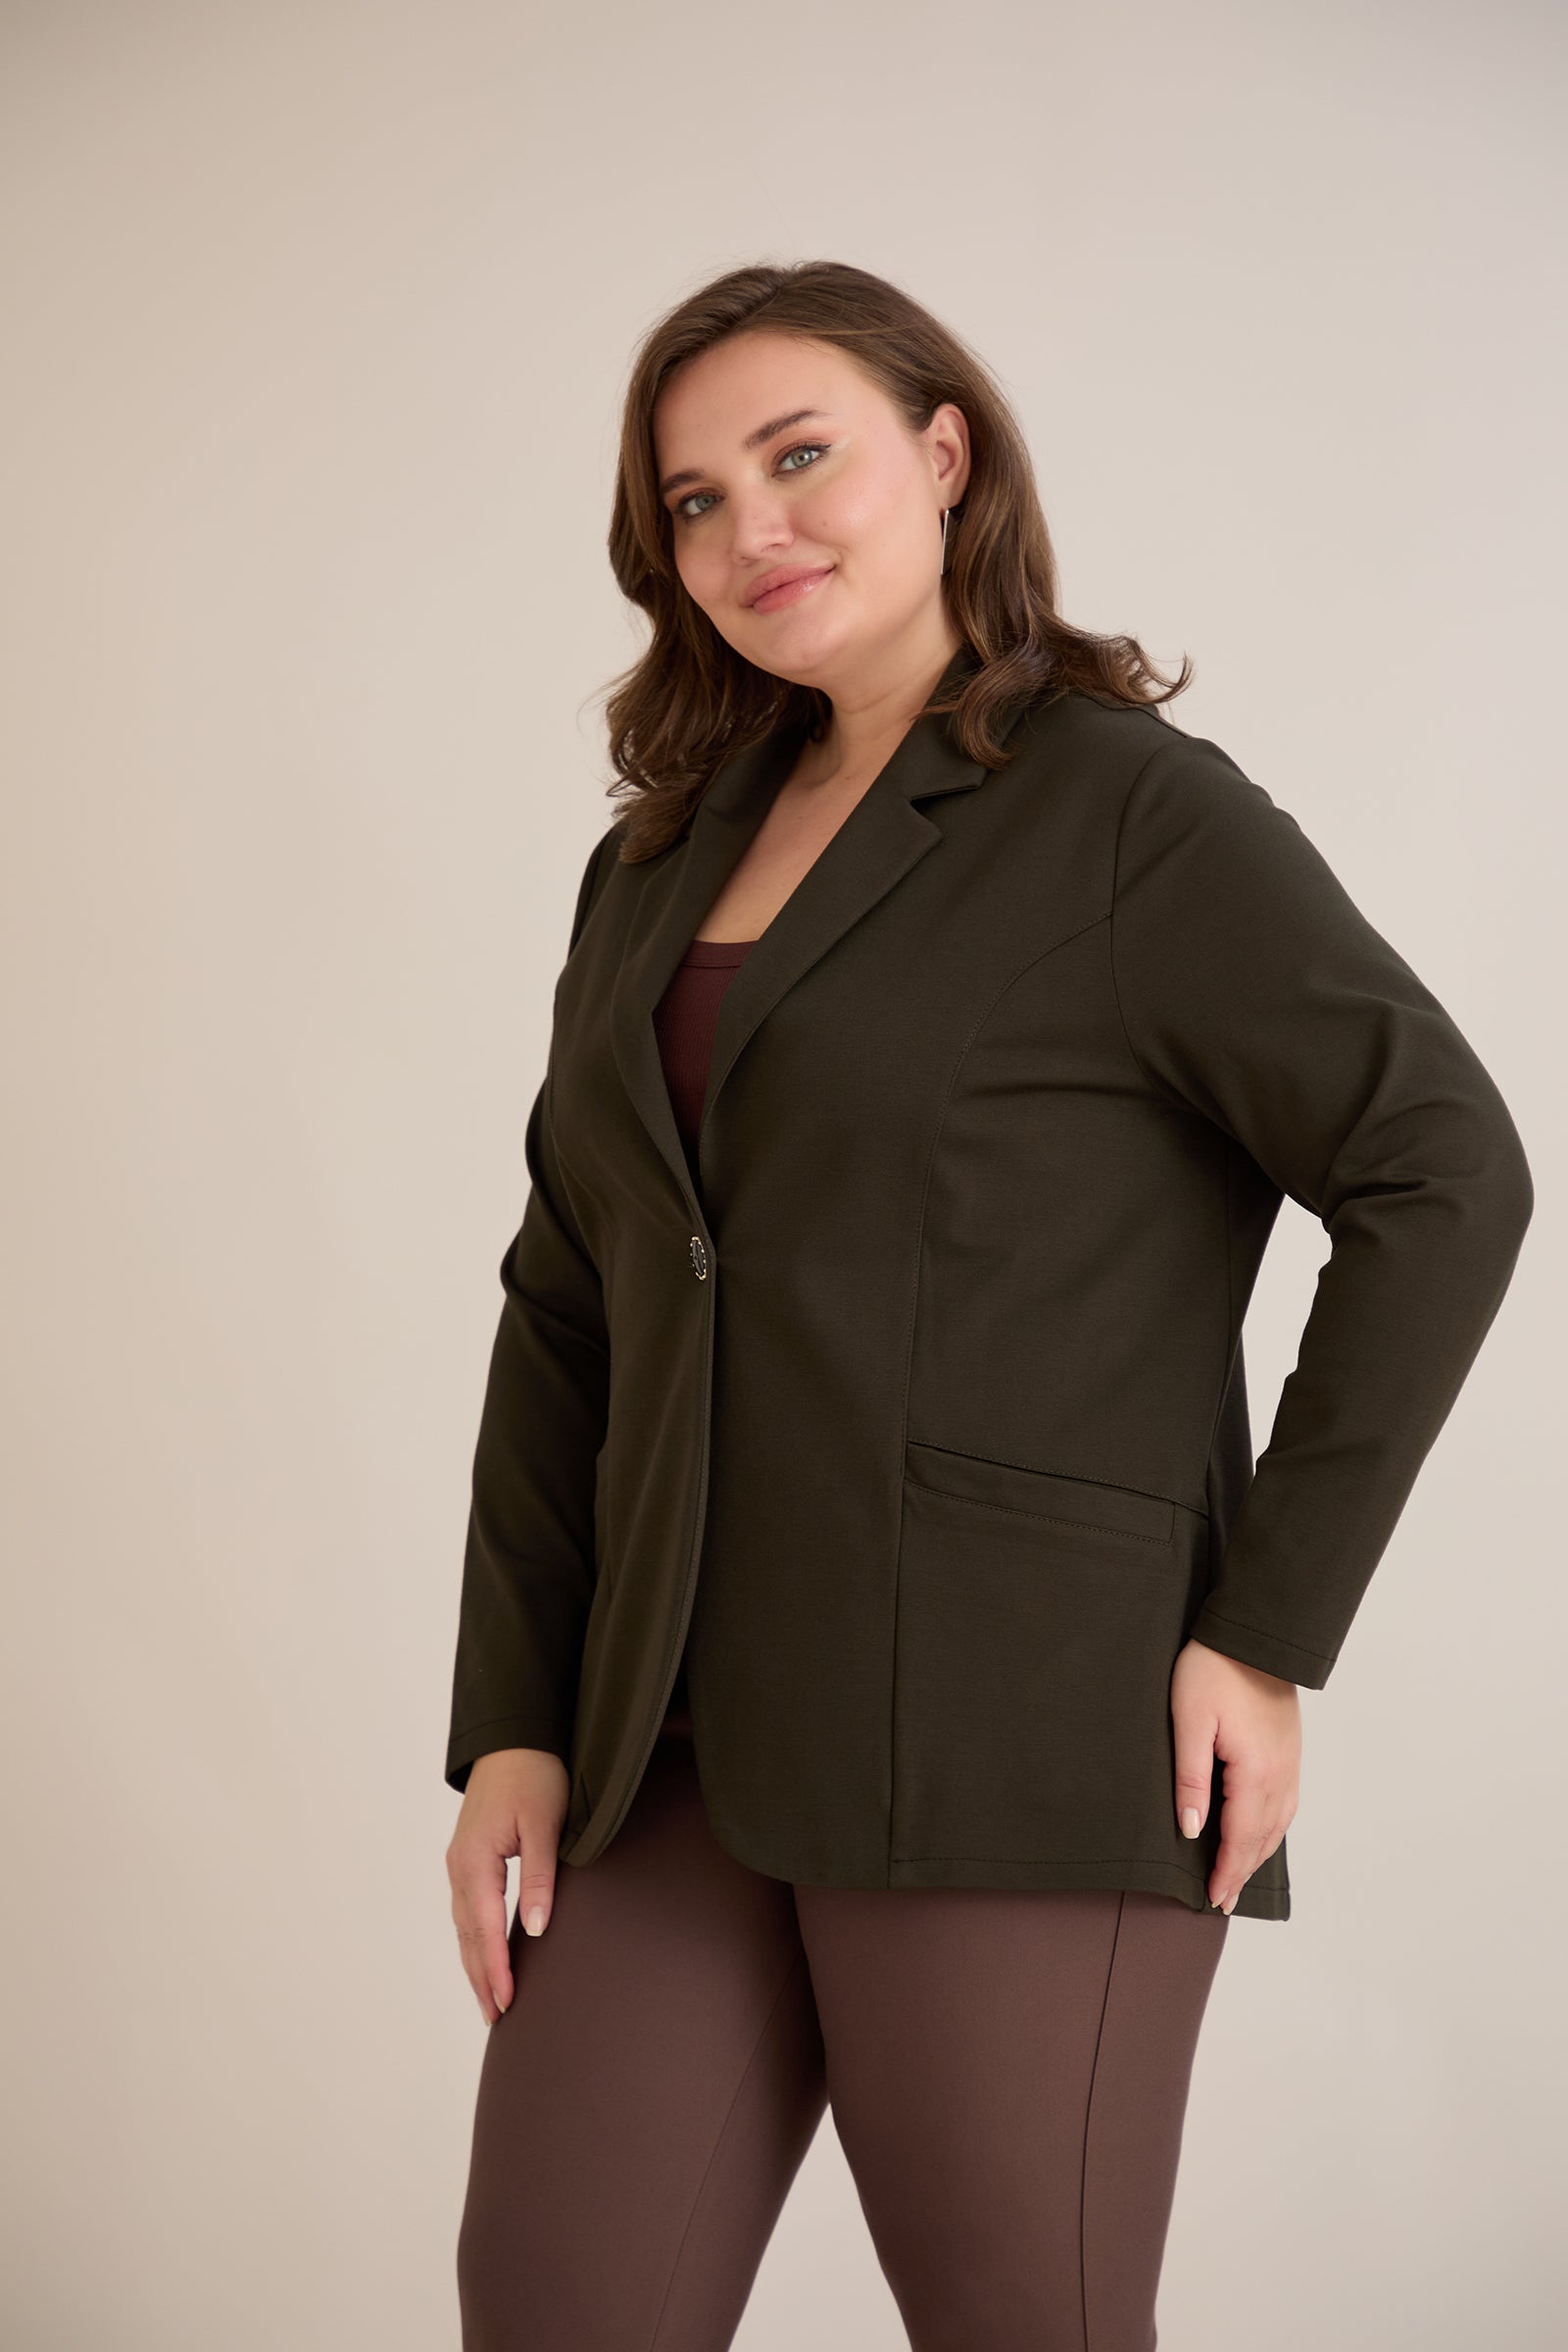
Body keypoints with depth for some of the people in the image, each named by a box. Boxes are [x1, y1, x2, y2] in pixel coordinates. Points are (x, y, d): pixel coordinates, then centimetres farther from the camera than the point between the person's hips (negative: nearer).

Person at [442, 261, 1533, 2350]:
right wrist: (510, 1720, 7)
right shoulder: (667, 859, 16)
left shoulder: (1135, 815, -4)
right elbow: (570, 1312, 15)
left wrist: (1271, 1629, -11)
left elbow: (1442, 1175, -9)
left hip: (1020, 1751, -6)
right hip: (686, 1755, 6)